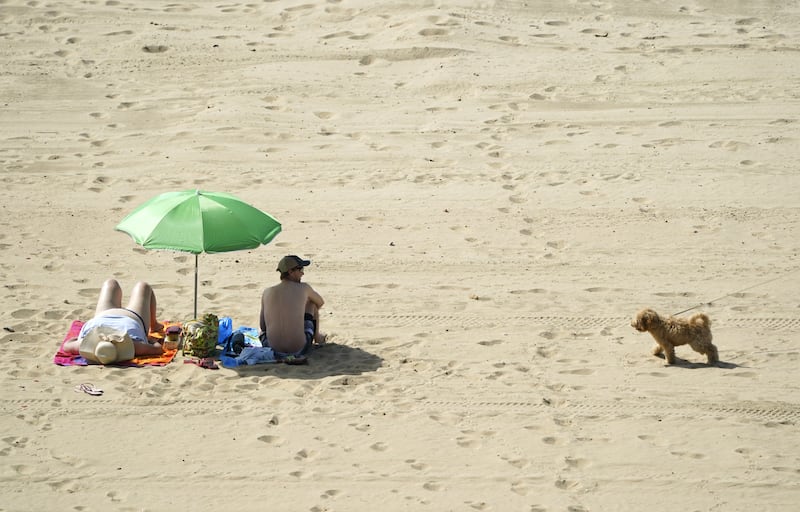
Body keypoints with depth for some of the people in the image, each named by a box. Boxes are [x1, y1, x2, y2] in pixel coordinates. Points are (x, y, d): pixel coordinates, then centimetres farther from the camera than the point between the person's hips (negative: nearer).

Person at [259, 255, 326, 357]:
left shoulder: (267, 292, 2)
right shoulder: (304, 288, -3)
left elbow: (262, 326, 8)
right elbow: (320, 302, 20)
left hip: (273, 348, 1)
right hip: (299, 348, -1)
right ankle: (316, 335, 42)